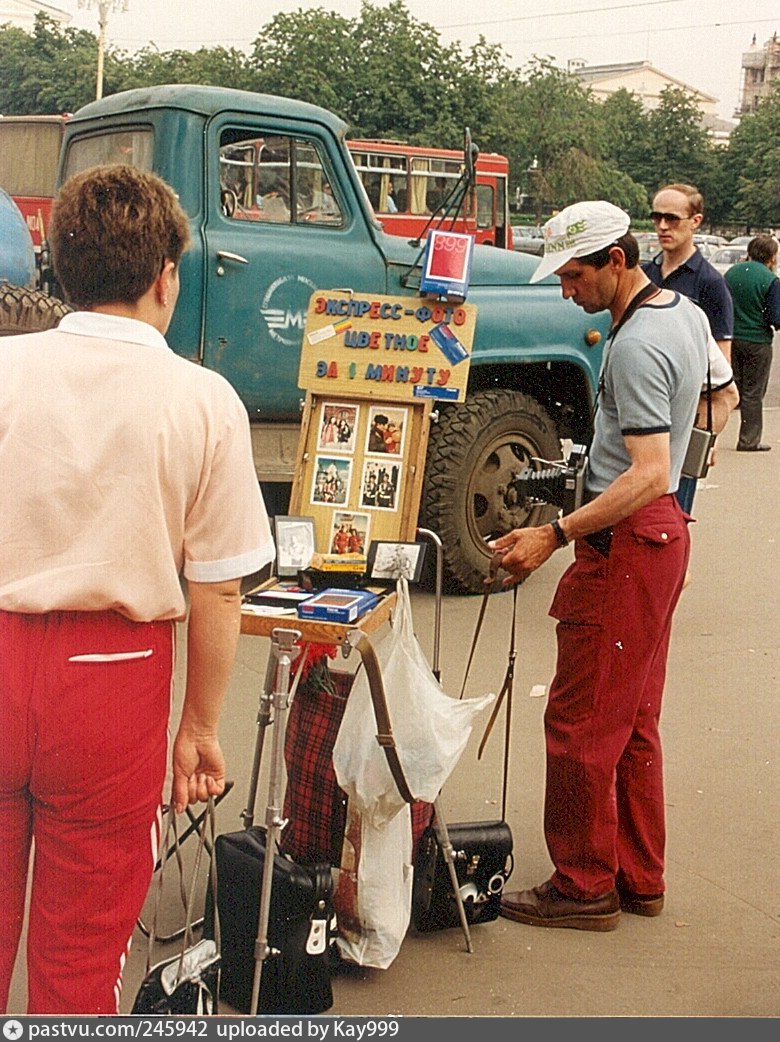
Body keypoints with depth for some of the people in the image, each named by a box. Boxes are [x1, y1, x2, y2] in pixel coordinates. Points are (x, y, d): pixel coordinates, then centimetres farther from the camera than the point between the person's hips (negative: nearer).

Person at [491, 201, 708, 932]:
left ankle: (586, 886, 9)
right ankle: (639, 879, 25)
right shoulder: (687, 315, 11)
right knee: (633, 721, 16)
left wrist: (555, 536, -32)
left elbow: (650, 474, -28)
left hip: (625, 541, -11)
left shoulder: (636, 347, -21)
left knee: (581, 720, -2)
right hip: (665, 533, 11)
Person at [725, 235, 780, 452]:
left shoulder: (731, 273, 3)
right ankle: (749, 440, 9)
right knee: (753, 393, 4)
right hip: (757, 342, -5)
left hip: (732, 338, 5)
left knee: (733, 388, 20)